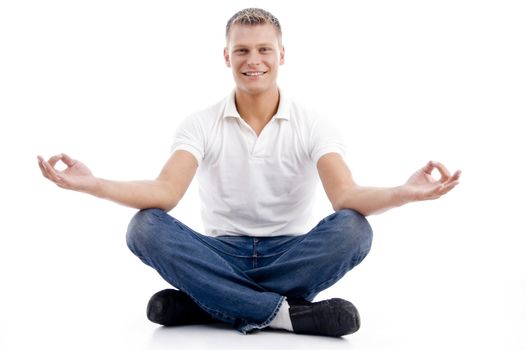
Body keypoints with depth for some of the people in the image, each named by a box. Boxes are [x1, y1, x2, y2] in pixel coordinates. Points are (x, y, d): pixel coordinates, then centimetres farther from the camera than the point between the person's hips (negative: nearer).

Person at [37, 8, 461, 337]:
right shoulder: (200, 125, -1)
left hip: (290, 255, 0)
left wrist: (405, 192, -42)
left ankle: (200, 305, -27)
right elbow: (167, 191, -17)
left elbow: (345, 195, -19)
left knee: (353, 229, -31)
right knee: (146, 227, -27)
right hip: (222, 256, 1)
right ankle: (284, 312, -29)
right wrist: (93, 184, -35)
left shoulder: (313, 125, -3)